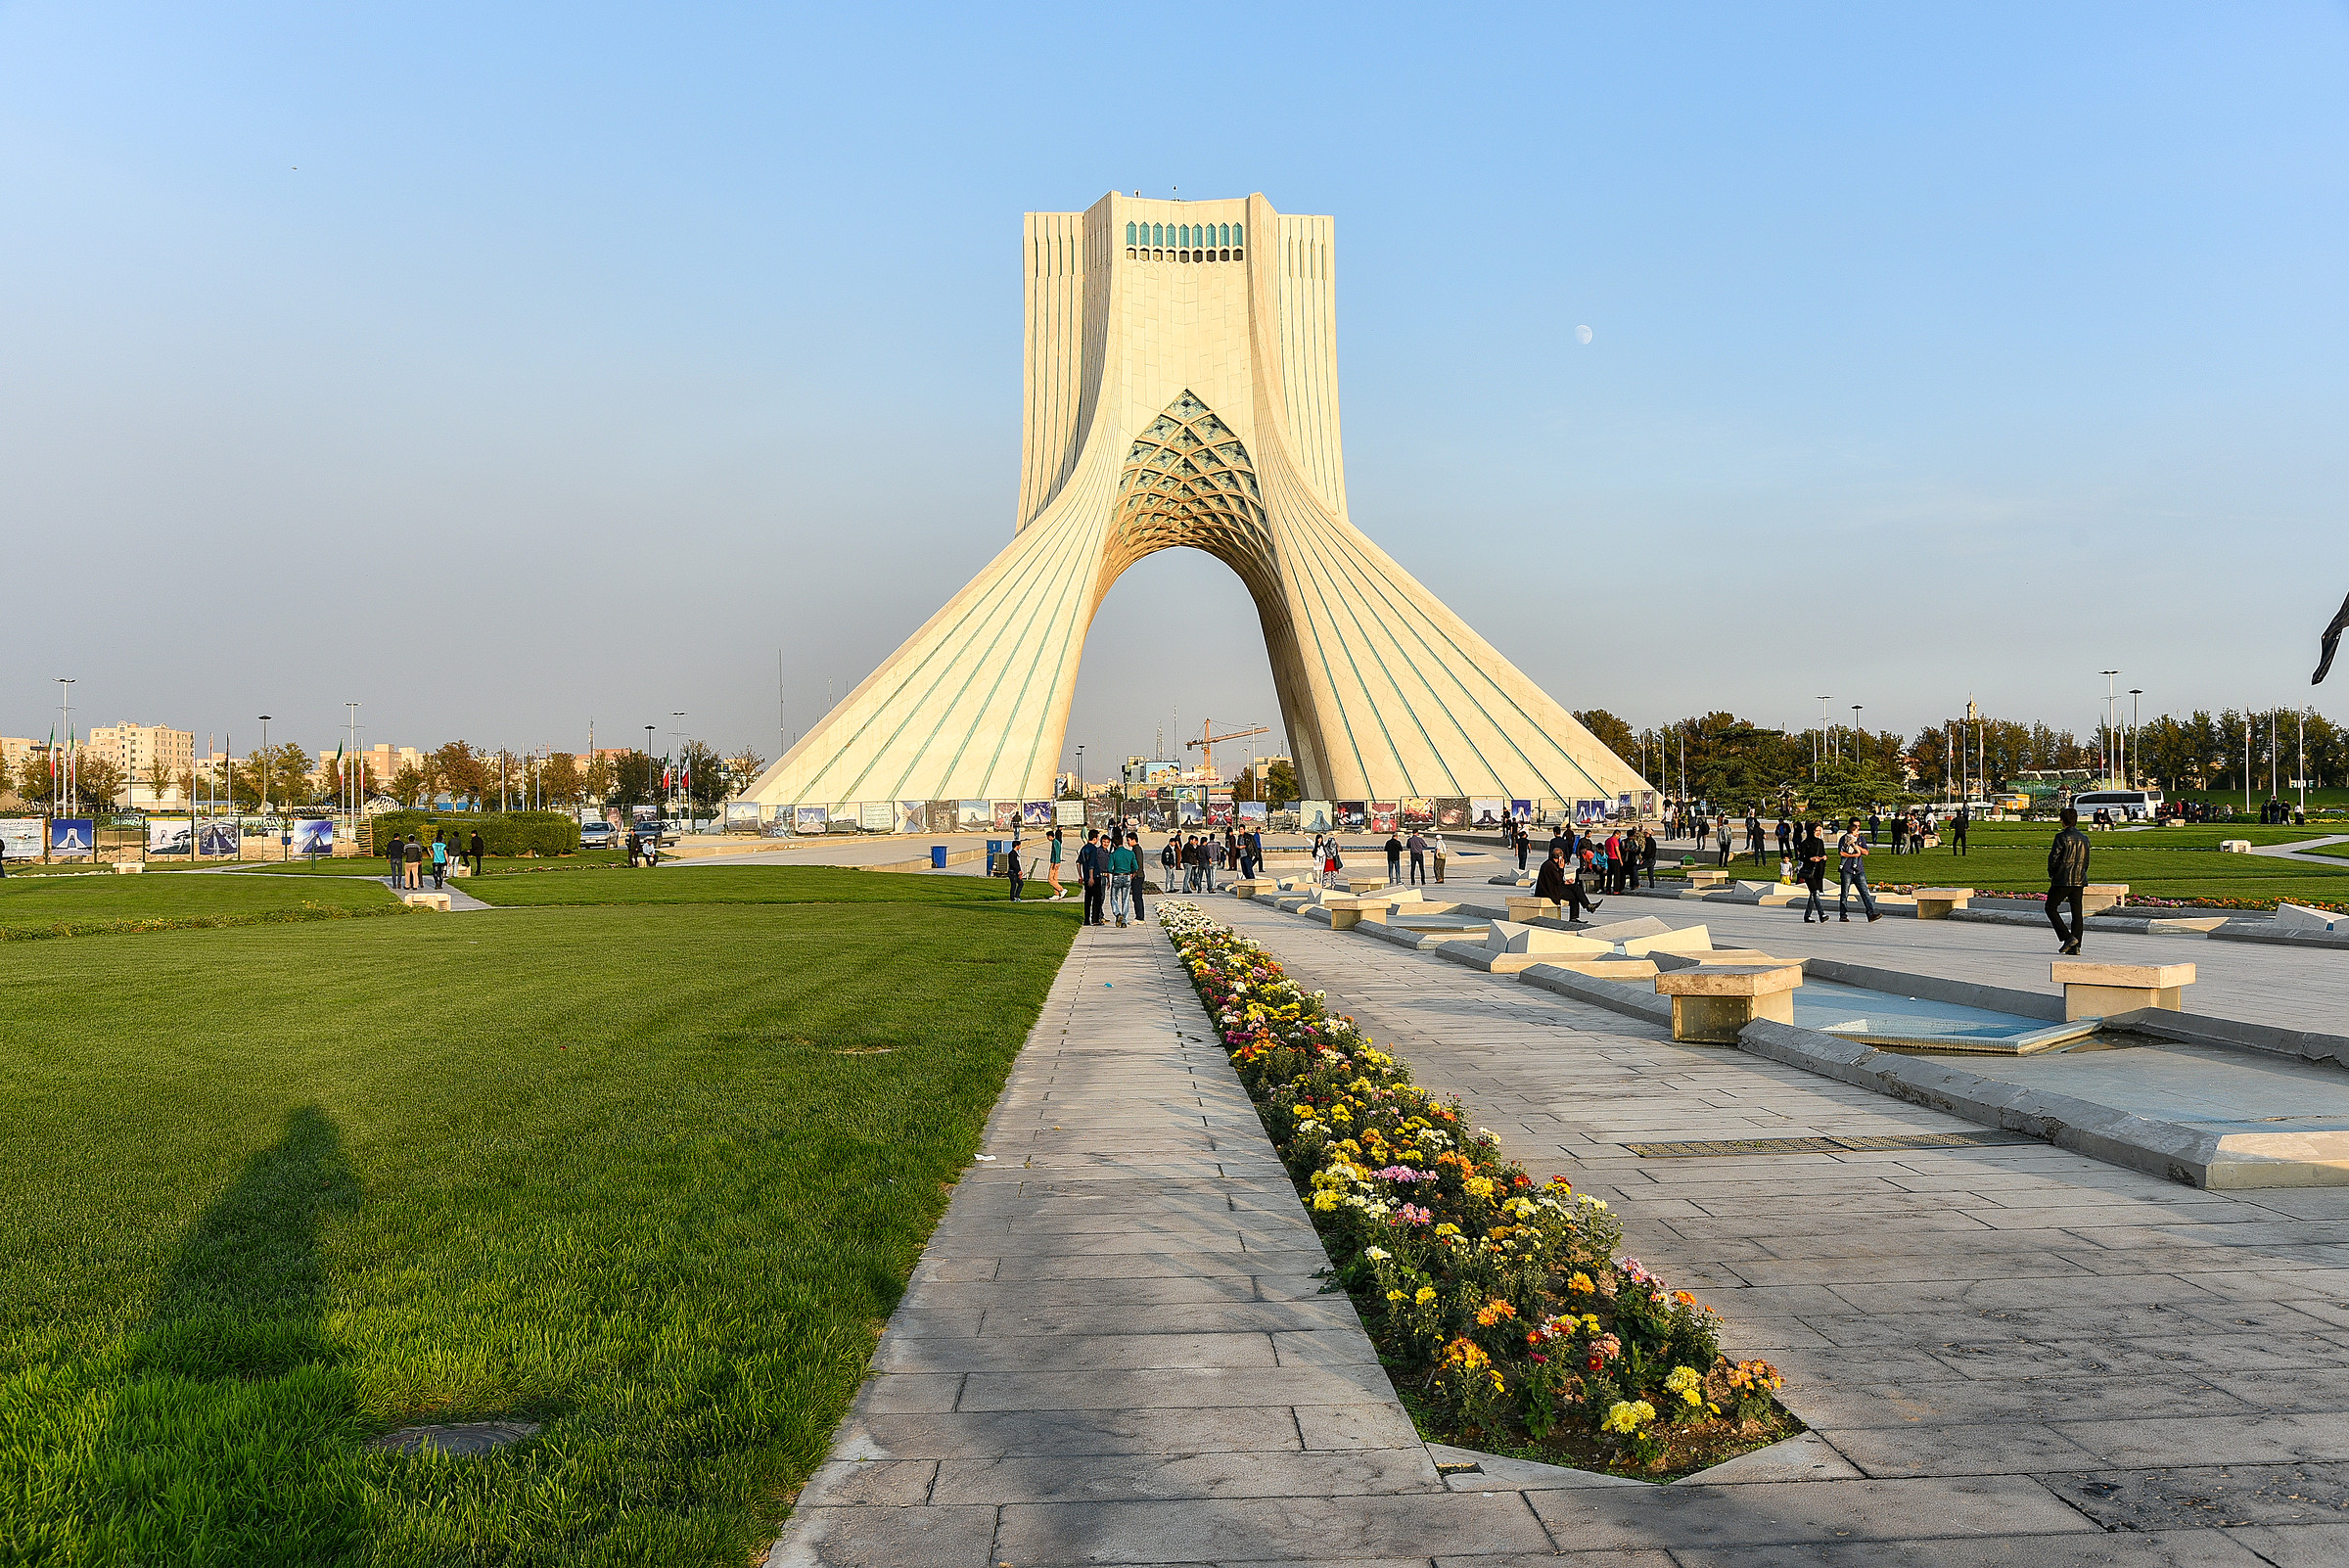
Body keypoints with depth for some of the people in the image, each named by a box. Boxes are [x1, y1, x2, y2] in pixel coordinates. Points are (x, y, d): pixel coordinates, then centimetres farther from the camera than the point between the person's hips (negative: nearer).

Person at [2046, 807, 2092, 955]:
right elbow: (2086, 861, 13)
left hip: (2063, 880, -6)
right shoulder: (2084, 838, 8)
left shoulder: (2062, 837, -12)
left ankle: (2067, 937, -8)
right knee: (2076, 912, 8)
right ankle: (2075, 946, 7)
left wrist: (2052, 875, 2)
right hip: (2079, 881, 6)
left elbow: (2053, 858, -13)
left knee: (2051, 908, 5)